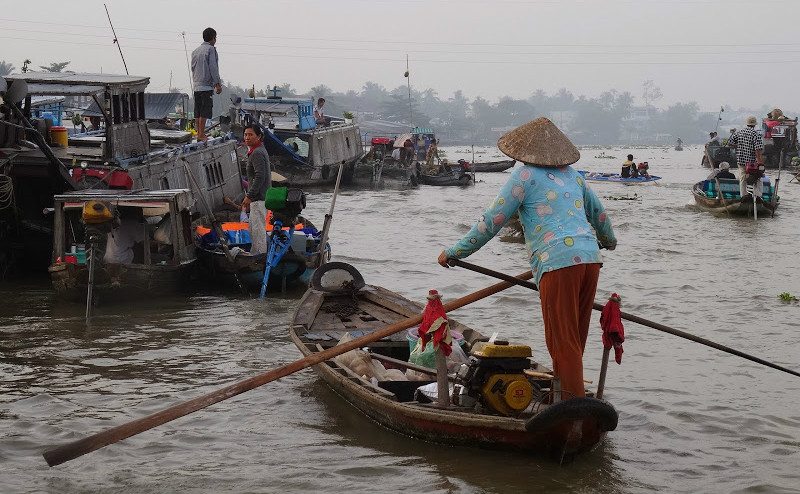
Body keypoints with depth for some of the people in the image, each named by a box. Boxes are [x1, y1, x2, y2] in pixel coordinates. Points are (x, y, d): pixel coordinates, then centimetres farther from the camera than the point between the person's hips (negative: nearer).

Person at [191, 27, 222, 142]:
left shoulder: (195, 51, 17)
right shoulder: (211, 49, -6)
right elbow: (213, 68, -11)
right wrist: (218, 84, -9)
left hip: (196, 86, 8)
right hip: (207, 85, -8)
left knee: (198, 112, 8)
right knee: (204, 112, -7)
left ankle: (198, 133, 10)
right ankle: (201, 135, -9)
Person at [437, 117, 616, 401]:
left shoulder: (525, 175, 1)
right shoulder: (571, 174, 21)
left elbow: (492, 222, -1)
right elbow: (599, 214, 35)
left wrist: (454, 252, 8)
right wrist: (608, 240, 56)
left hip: (558, 263, -7)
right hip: (590, 258, 7)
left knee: (563, 341, -4)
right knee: (575, 338, 16)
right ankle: (565, 389, 26)